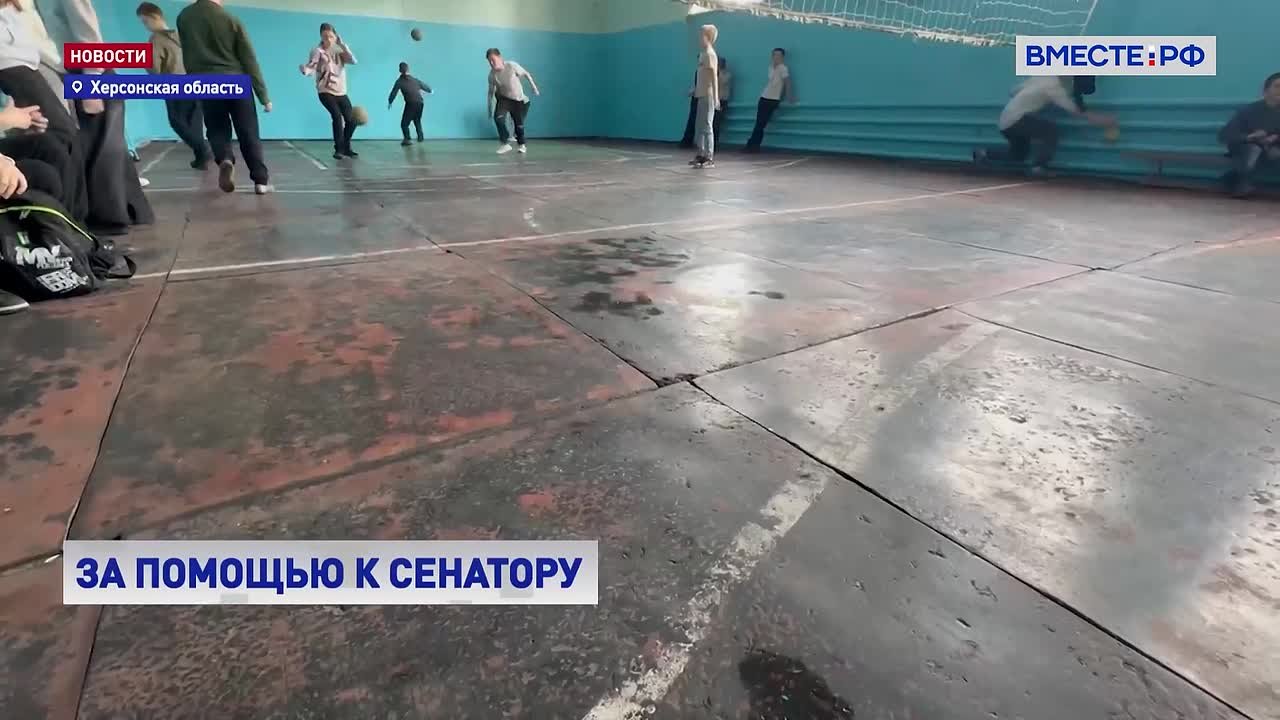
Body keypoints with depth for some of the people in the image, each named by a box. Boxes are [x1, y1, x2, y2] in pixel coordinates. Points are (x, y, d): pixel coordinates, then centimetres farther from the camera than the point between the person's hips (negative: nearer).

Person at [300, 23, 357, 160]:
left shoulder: (339, 50, 7)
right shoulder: (318, 51, -5)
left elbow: (353, 61, -9)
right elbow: (311, 67, -16)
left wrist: (342, 44, -14)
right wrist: (305, 69, -39)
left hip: (341, 92, 5)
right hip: (325, 91, -5)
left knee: (351, 120, 3)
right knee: (337, 116, -23)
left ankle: (346, 148, 25)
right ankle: (338, 149, -12)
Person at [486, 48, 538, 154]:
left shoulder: (511, 65, -21)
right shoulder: (492, 74, -13)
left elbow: (526, 74, -8)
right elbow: (491, 92, -2)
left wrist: (533, 87, -7)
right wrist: (490, 109, -3)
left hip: (519, 100, -1)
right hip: (504, 99, 1)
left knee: (519, 124, 0)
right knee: (498, 118, -24)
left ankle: (521, 144, 28)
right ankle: (504, 143, -11)